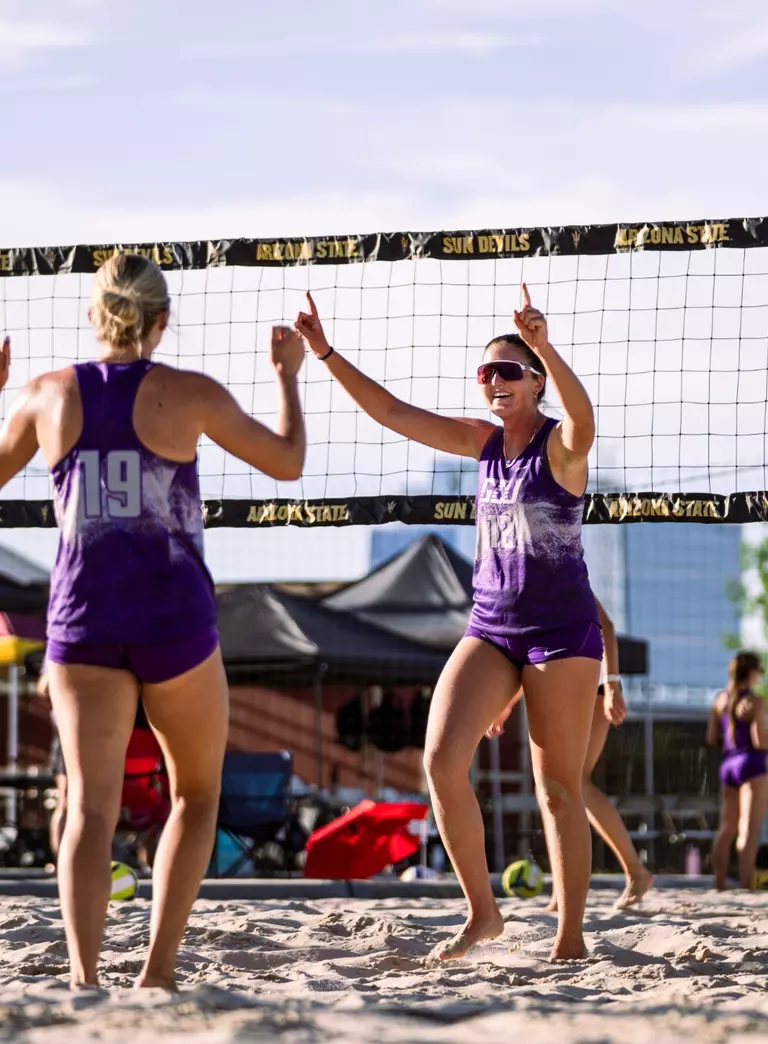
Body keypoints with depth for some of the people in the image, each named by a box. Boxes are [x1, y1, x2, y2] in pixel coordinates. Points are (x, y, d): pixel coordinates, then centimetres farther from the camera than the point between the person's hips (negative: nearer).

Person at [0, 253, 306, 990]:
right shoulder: (189, 395, -4)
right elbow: (287, 462, 9)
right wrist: (287, 374, 23)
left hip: (83, 624, 1)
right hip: (173, 623, -1)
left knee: (90, 809, -1)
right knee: (197, 794, 17)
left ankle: (84, 977, -21)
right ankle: (158, 969, 3)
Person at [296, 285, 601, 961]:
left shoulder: (561, 444, -9)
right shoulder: (485, 442, 8)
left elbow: (583, 416, -34)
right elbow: (392, 412, 8)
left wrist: (544, 347, -52)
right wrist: (326, 354, -2)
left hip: (561, 632, -5)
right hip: (490, 627, 6)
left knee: (559, 787, 0)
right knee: (442, 761, -11)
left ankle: (571, 938, 8)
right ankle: (482, 912, 1)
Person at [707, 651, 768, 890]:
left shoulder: (720, 700, 9)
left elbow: (711, 738, 12)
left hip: (728, 765, 7)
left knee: (727, 829, 13)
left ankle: (719, 884, 11)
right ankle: (745, 884, -23)